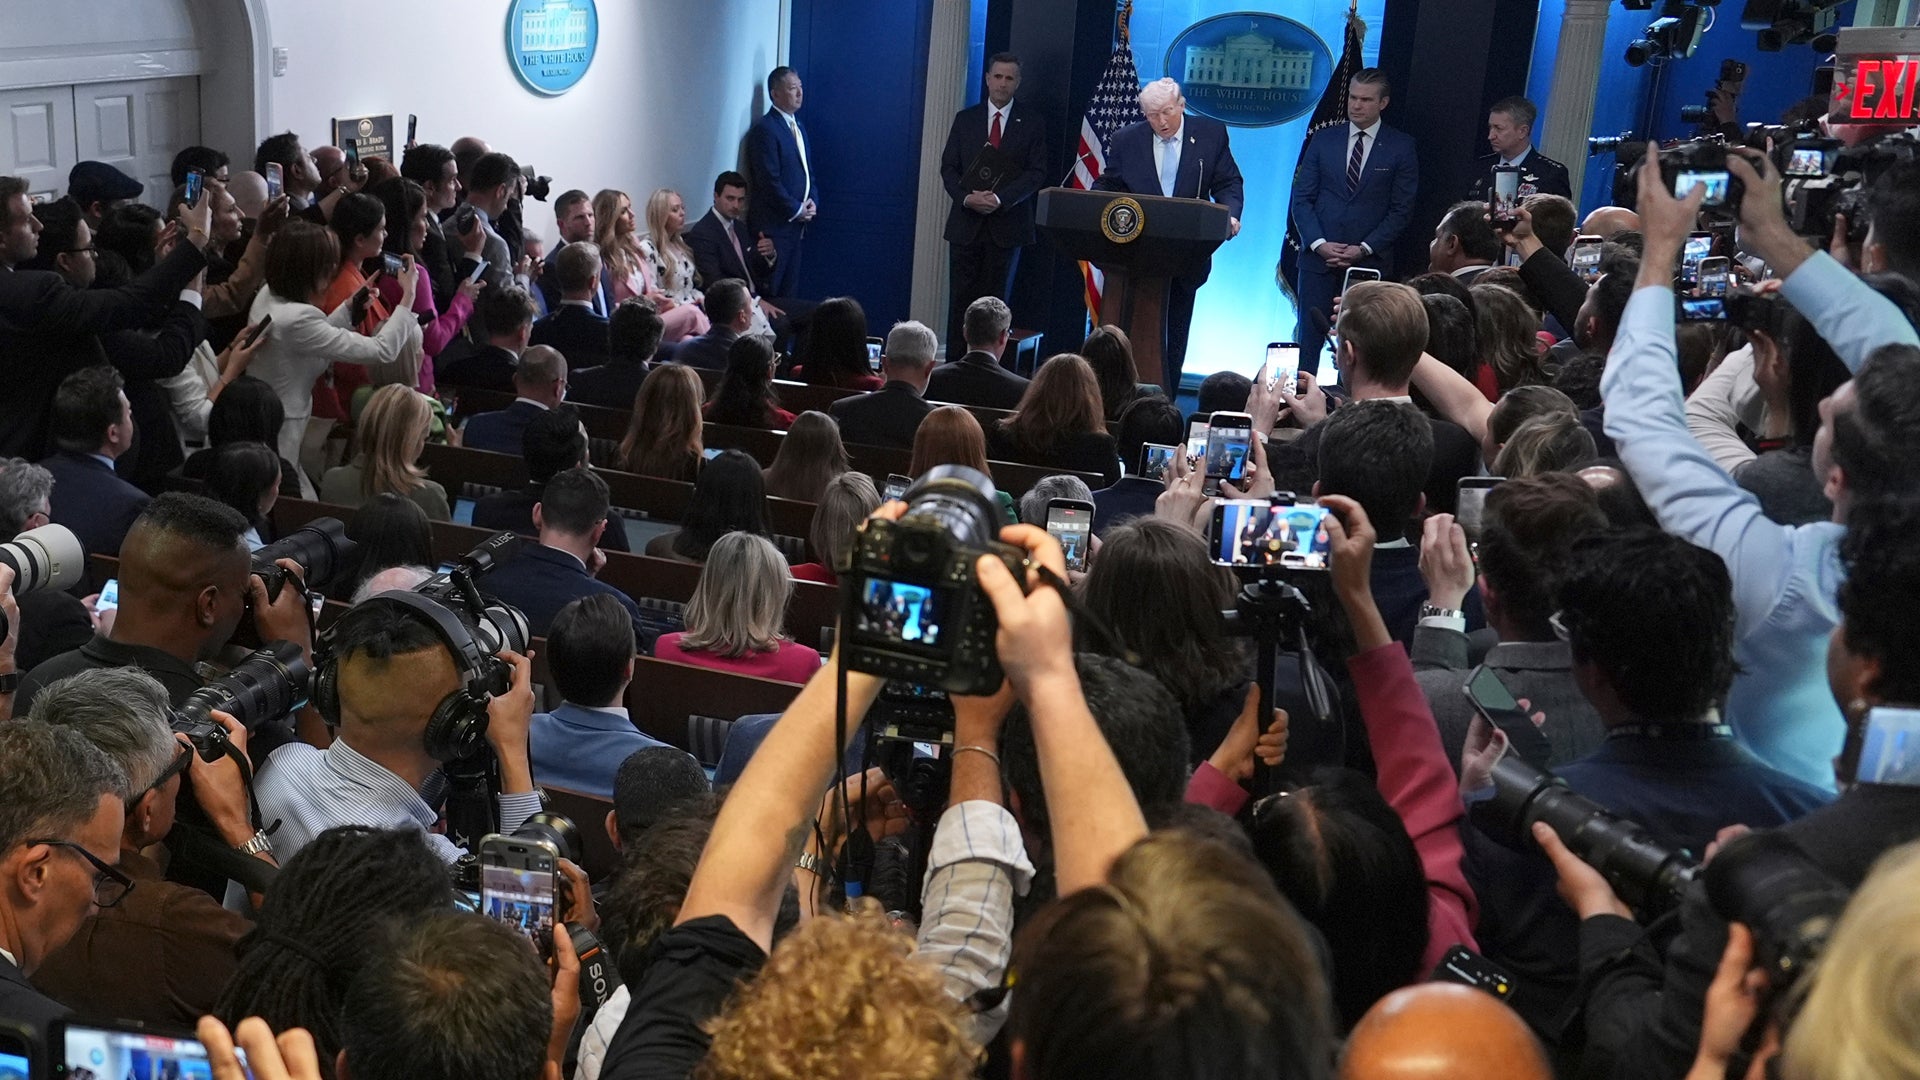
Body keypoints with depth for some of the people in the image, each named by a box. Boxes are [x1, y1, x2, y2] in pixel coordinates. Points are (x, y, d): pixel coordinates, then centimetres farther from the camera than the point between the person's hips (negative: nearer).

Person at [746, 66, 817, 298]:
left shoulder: (798, 126, 16)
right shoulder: (765, 129, -12)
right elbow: (769, 181, -18)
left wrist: (812, 202, 4)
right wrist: (796, 210, -12)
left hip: (795, 225, 9)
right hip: (773, 225, -9)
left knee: (790, 292, 10)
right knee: (768, 294, -6)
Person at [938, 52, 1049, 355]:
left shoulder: (1032, 122, 5)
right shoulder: (965, 119, 10)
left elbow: (1037, 173, -2)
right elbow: (948, 168, 7)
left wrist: (1000, 198, -16)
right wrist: (966, 197, -12)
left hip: (1006, 225, -1)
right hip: (965, 224, 1)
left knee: (995, 302, 1)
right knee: (960, 299, -1)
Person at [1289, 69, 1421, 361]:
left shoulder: (1401, 146, 4)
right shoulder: (1323, 140, 10)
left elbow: (1402, 210, 1)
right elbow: (1302, 198, 7)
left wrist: (1364, 249, -10)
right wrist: (1319, 244, -8)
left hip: (1371, 261, -2)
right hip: (1319, 257, 2)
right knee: (1308, 340, -1)